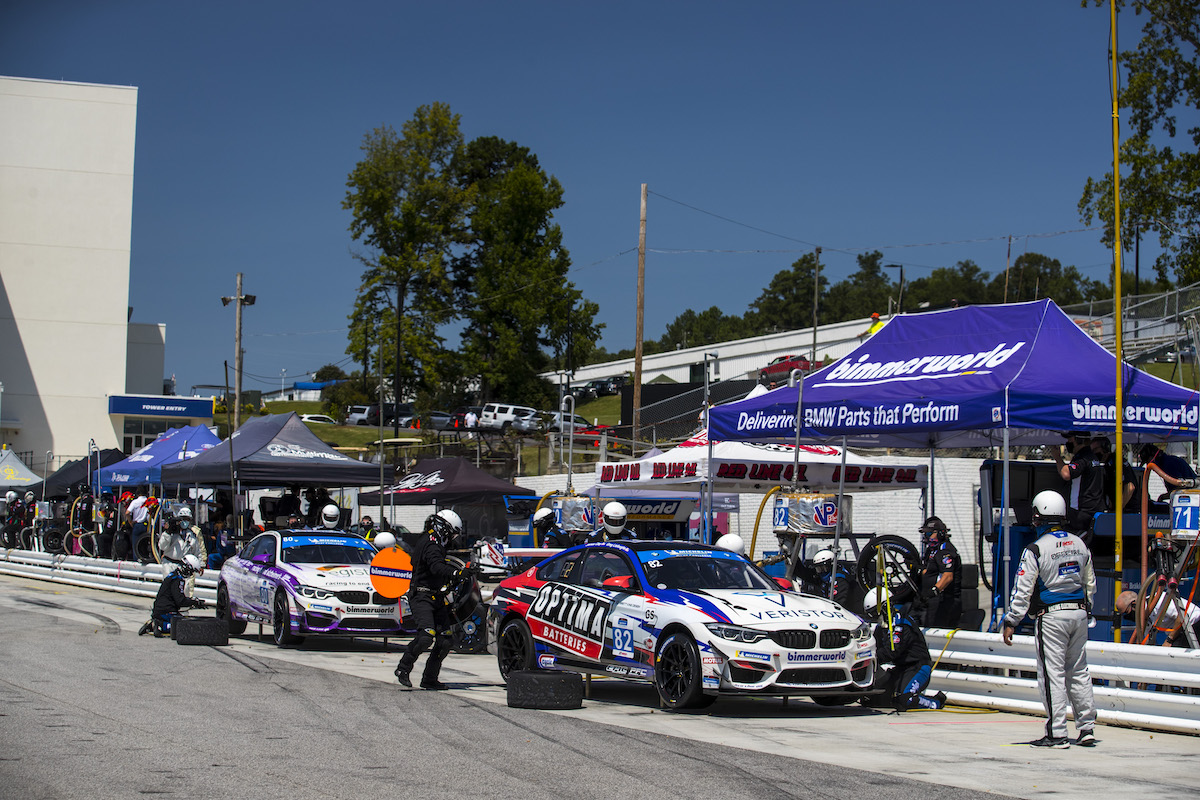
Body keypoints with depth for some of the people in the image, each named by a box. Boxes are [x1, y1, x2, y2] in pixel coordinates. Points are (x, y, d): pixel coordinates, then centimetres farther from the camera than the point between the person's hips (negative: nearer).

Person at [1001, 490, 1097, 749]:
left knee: (1052, 674, -2)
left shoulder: (1036, 550, -12)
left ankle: (1057, 734, -2)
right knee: (1079, 671, 14)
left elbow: (1022, 591, -11)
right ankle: (1087, 727, 15)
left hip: (1051, 616, -6)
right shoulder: (1080, 545, 8)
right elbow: (1090, 584, 17)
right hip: (1079, 613, 6)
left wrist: (1011, 622, -5)